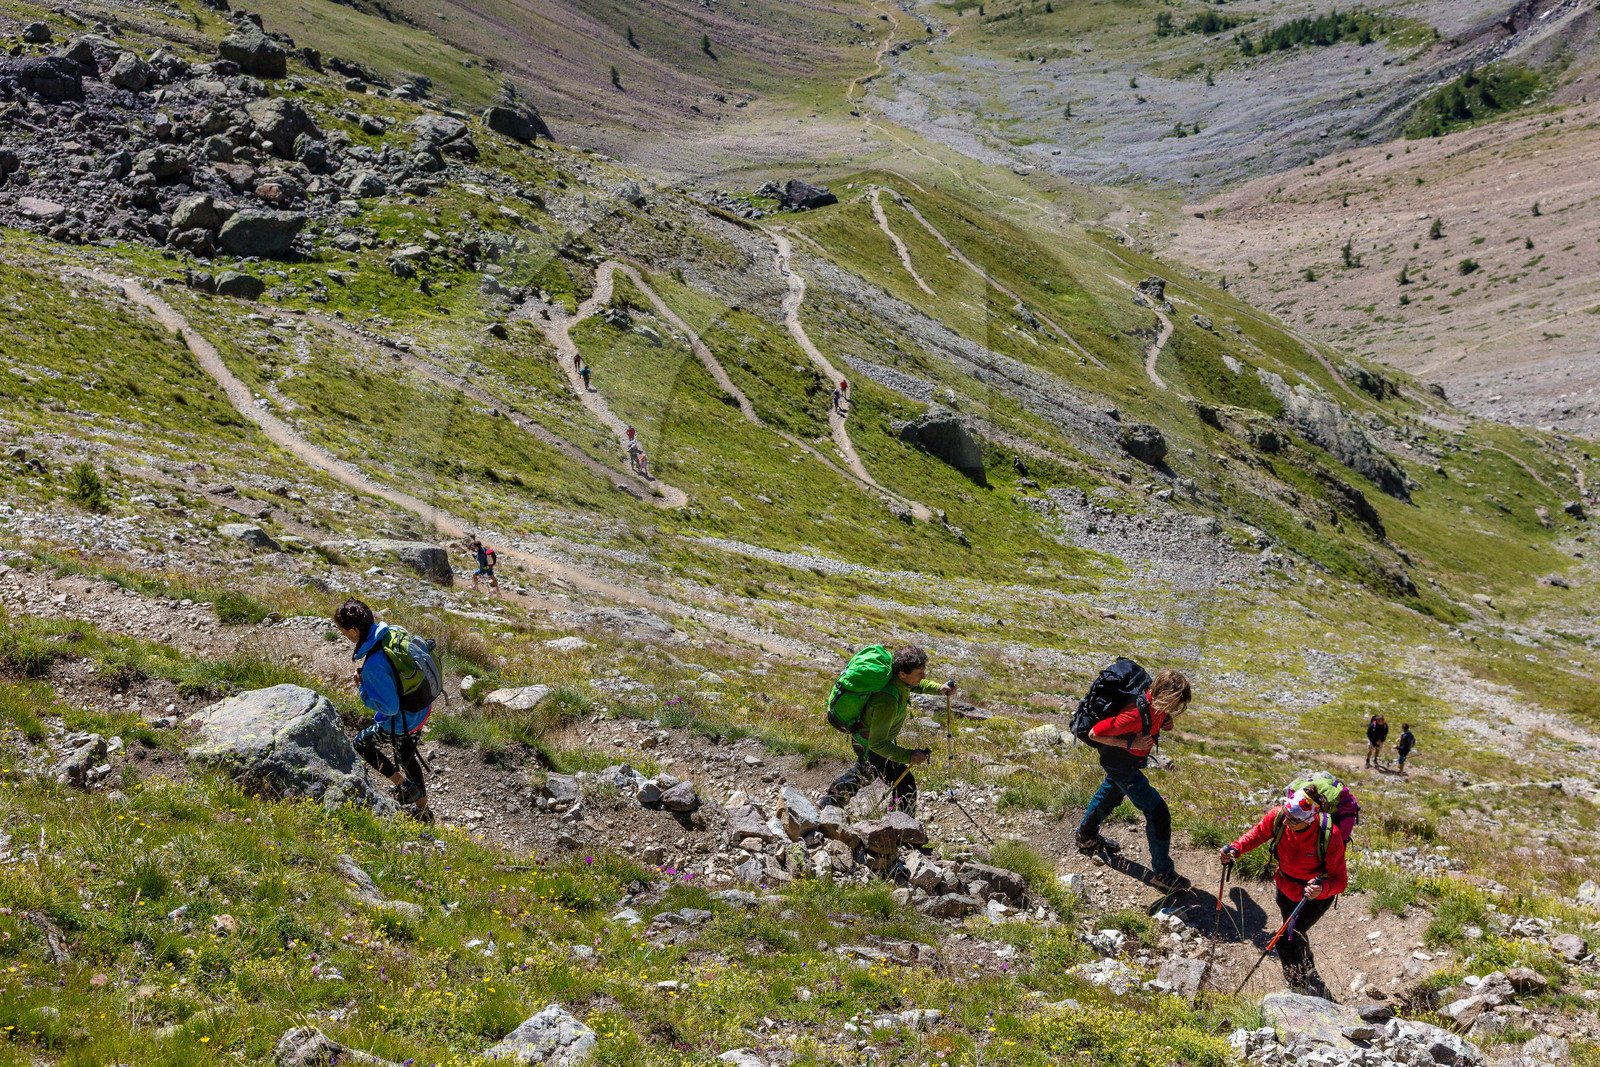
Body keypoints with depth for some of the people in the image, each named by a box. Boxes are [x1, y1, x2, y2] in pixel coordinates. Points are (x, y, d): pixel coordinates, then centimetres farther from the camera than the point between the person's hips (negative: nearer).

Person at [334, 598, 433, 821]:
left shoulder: (374, 664, -34)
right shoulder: (391, 632, -10)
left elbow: (389, 707, -29)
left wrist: (362, 688, -15)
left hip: (403, 720, -8)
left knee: (360, 743, 16)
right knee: (406, 757, 29)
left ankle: (404, 785, 22)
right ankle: (423, 810, 45)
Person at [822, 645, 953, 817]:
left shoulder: (893, 672, -19)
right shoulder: (888, 701, -43)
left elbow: (915, 685, 6)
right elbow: (877, 743, -38)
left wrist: (939, 689, -11)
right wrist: (908, 756, -40)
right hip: (868, 746, -10)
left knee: (865, 769, 36)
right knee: (905, 785, -2)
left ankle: (830, 800, 57)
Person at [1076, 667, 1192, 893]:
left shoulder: (1158, 702, -17)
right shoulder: (1135, 714, -40)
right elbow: (1094, 734, -32)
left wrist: (1164, 722, -12)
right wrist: (1130, 744, -32)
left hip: (1134, 760, 9)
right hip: (1120, 764, -9)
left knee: (1112, 793, 32)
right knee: (1158, 812, -10)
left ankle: (1086, 836, 59)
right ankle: (1162, 873, 1)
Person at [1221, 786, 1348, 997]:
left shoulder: (1329, 835, -36)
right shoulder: (1278, 817, -27)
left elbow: (1340, 879, -31)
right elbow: (1258, 833, -4)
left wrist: (1322, 889, -52)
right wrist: (1236, 849, -21)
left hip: (1319, 892, -5)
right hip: (1287, 887, 5)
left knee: (1287, 943, -14)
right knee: (1296, 935, 26)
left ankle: (1302, 988, 13)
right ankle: (1310, 977, 56)